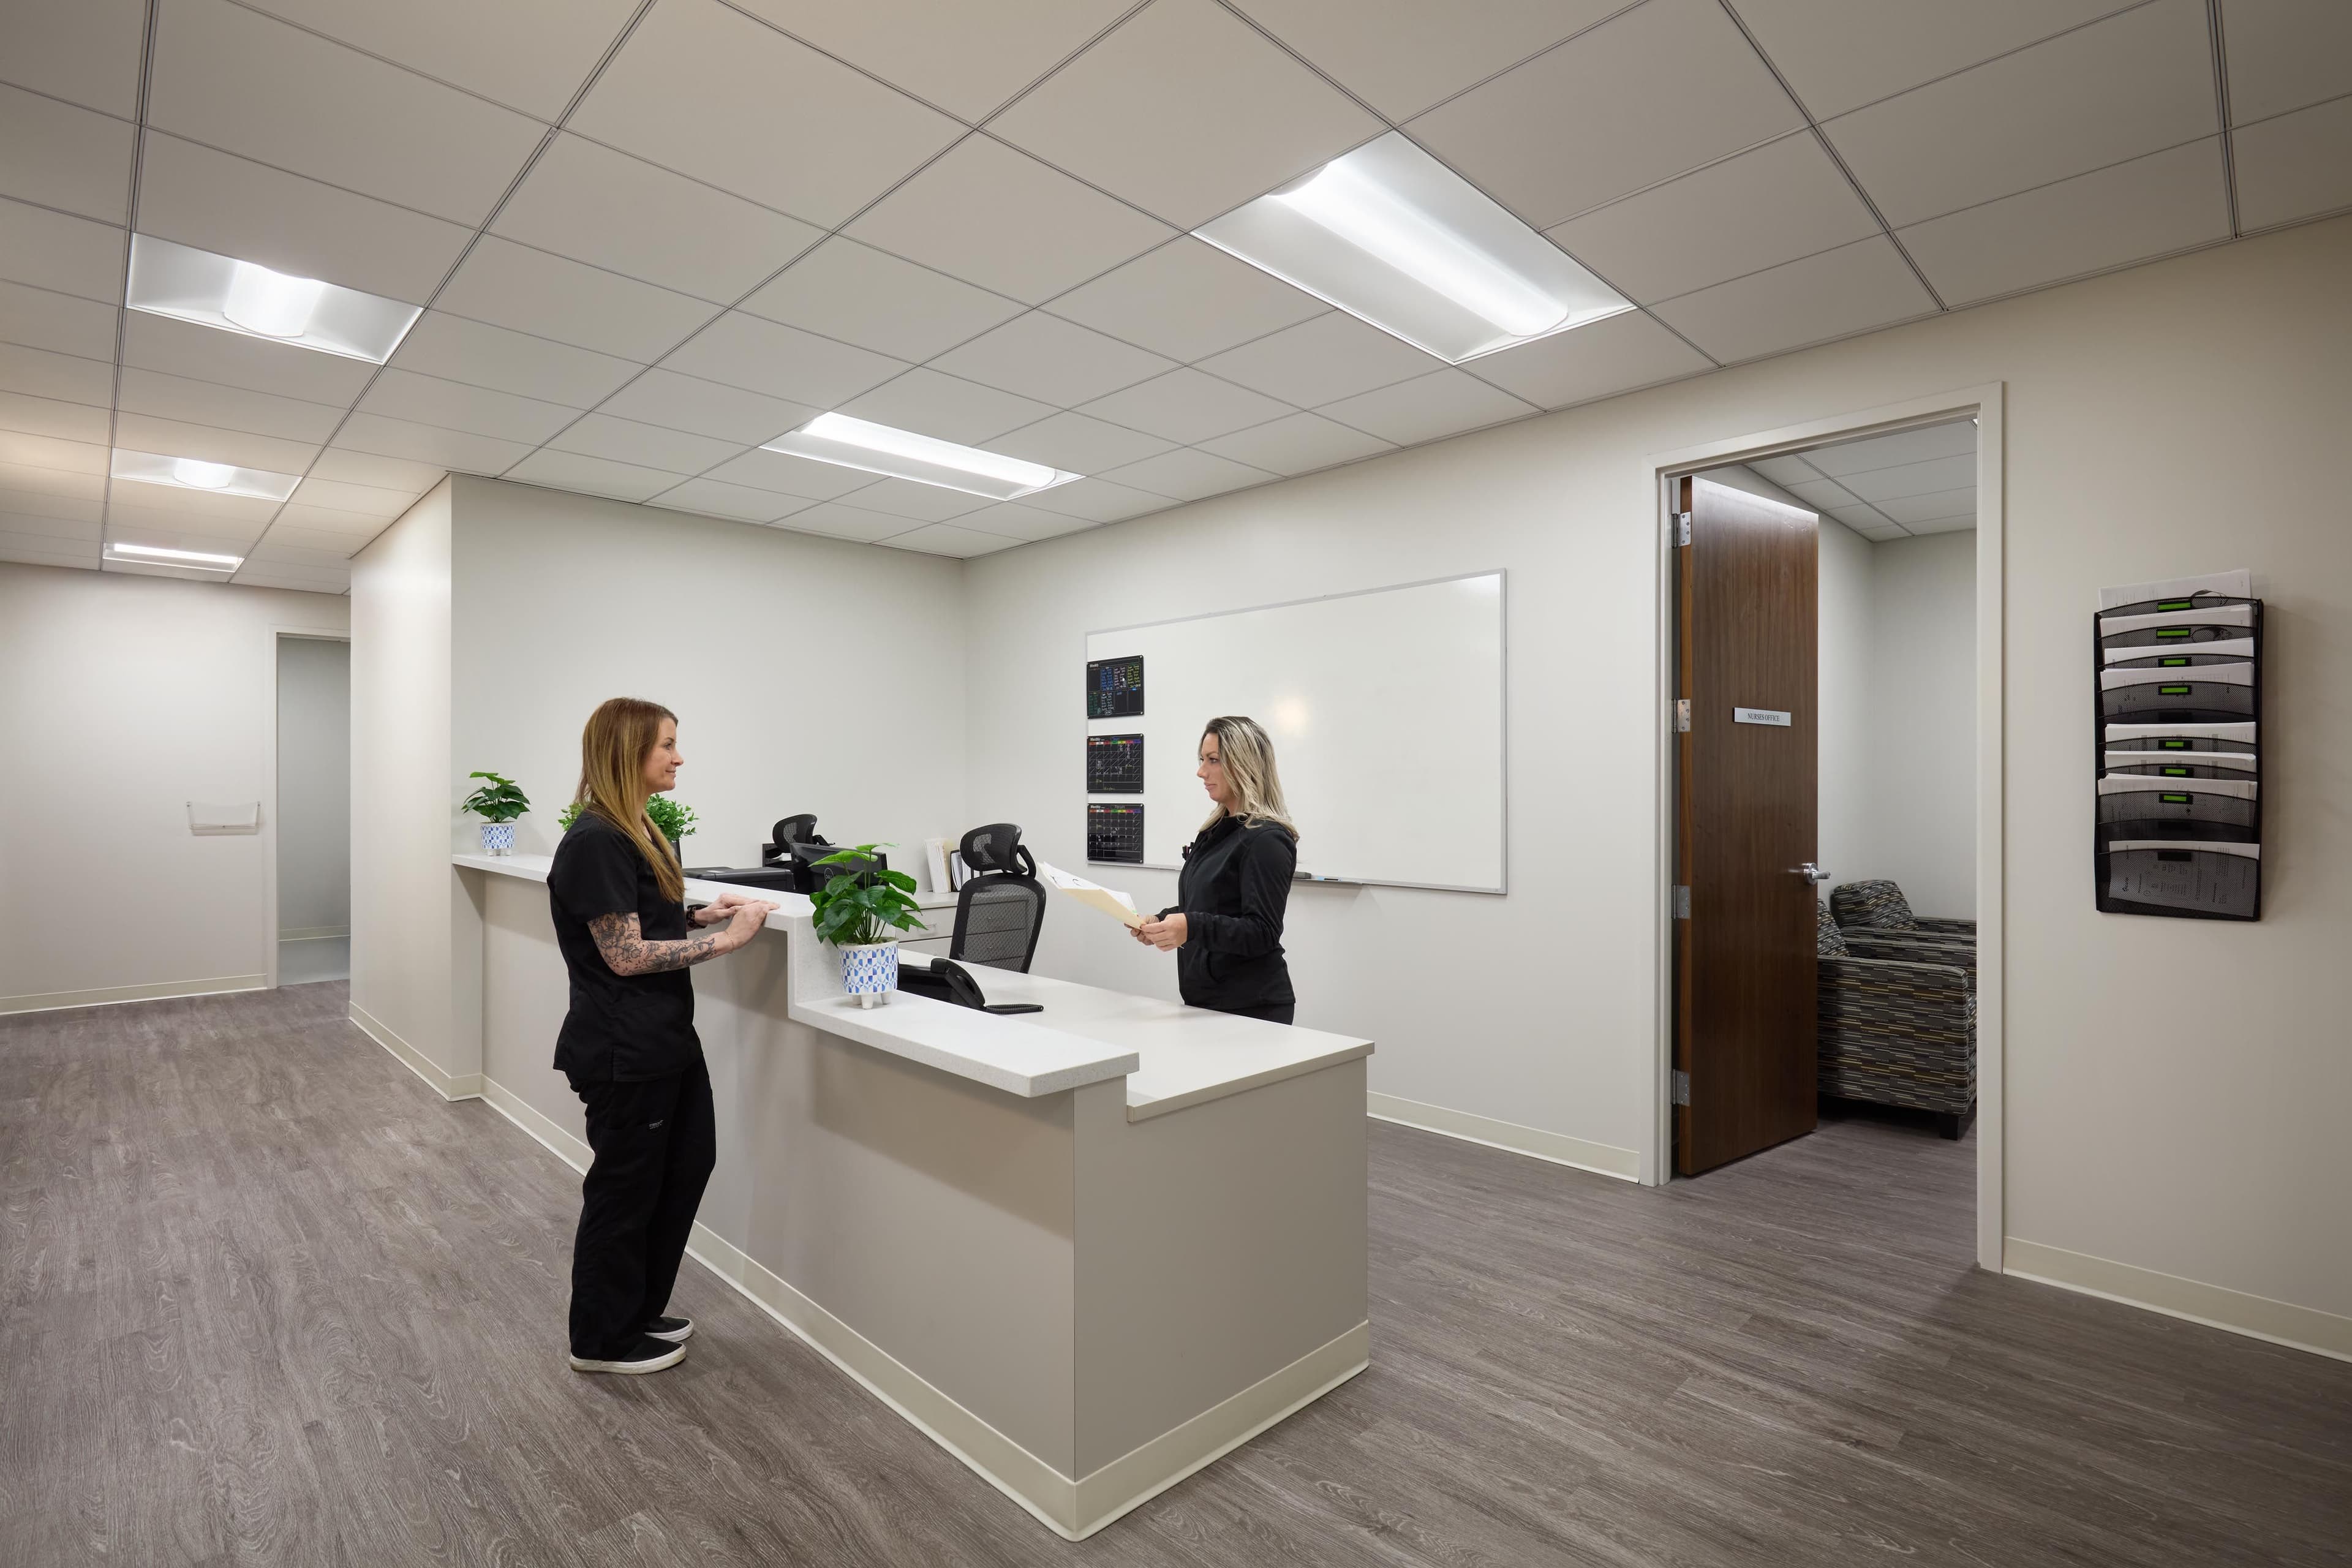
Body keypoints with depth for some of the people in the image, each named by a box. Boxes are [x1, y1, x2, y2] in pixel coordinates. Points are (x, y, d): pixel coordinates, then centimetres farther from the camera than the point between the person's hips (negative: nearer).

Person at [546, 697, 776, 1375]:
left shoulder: (637, 830, 9)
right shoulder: (595, 842, -20)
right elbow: (625, 956, -22)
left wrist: (702, 916, 3)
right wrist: (724, 940, -21)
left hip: (664, 1037, 10)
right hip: (623, 1050, -9)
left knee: (688, 1163, 18)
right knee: (626, 1187, 8)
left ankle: (640, 1309, 37)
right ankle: (604, 1340, 29)